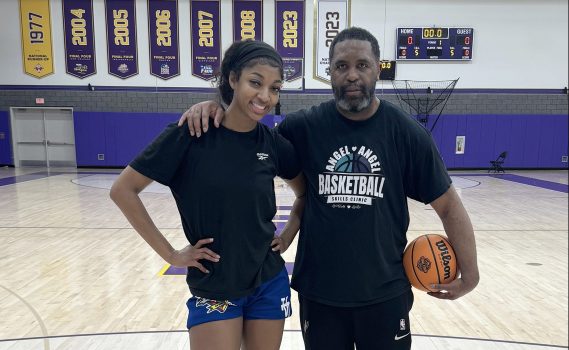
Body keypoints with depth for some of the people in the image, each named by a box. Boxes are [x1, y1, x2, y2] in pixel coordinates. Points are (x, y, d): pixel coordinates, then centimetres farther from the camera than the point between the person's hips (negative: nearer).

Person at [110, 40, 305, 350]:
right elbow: (123, 190, -10)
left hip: (269, 285, 4)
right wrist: (170, 253, -10)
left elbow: (307, 192, 13)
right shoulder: (189, 134, -15)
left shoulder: (273, 143, -5)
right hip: (213, 289, -3)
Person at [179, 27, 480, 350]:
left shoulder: (407, 133, -6)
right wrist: (217, 108, -12)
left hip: (385, 293, 0)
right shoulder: (305, 126, -6)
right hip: (318, 291, 1)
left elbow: (449, 206, 0)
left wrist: (469, 274, -1)